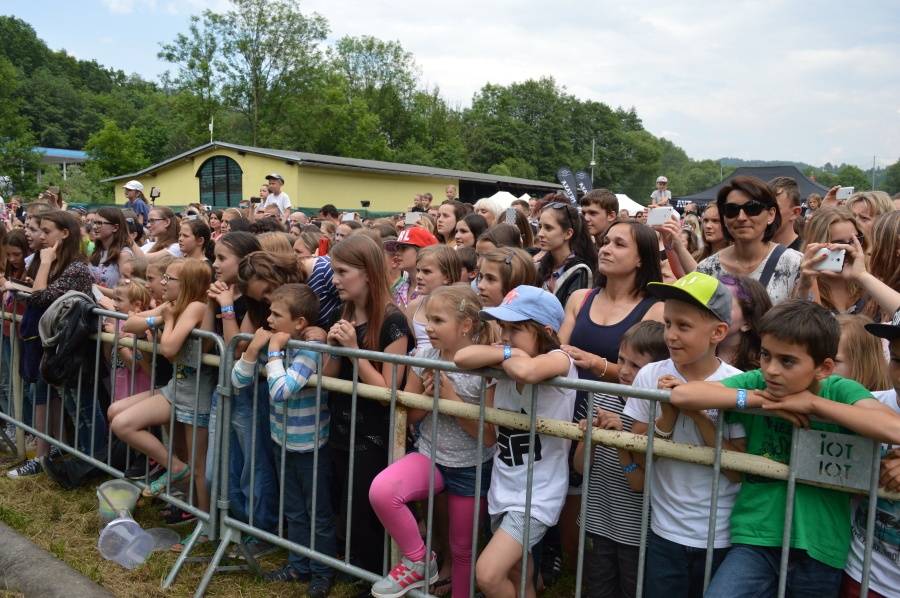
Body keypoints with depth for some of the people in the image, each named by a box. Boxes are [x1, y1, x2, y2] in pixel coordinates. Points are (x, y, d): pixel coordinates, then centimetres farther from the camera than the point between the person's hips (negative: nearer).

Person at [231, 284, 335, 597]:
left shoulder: (310, 351, -24)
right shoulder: (277, 344, -3)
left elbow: (280, 391, -34)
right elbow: (238, 380, -2)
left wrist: (274, 351, -26)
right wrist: (254, 348, -15)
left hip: (311, 446, -7)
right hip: (285, 442, 7)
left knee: (319, 512, 9)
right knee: (294, 511, 21)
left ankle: (323, 572, 25)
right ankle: (299, 565, 36)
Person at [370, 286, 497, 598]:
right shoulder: (424, 356, -5)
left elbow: (490, 435, -16)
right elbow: (408, 415, 4)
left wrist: (452, 399, -22)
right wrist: (428, 395, -16)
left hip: (471, 469, -3)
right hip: (429, 455, 3)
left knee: (462, 548, 12)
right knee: (380, 491, -26)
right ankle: (419, 562, -4)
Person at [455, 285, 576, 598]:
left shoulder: (559, 360, -17)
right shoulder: (507, 367, 1)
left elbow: (527, 370, -39)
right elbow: (462, 357, -14)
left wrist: (505, 358, -19)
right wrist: (507, 355, -21)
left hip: (538, 494, -7)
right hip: (503, 488, 7)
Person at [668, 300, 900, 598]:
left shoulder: (840, 392, -7)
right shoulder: (755, 383, -5)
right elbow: (681, 394, -16)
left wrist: (814, 403, -21)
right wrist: (757, 399, -18)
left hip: (820, 549, 0)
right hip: (756, 540, 0)